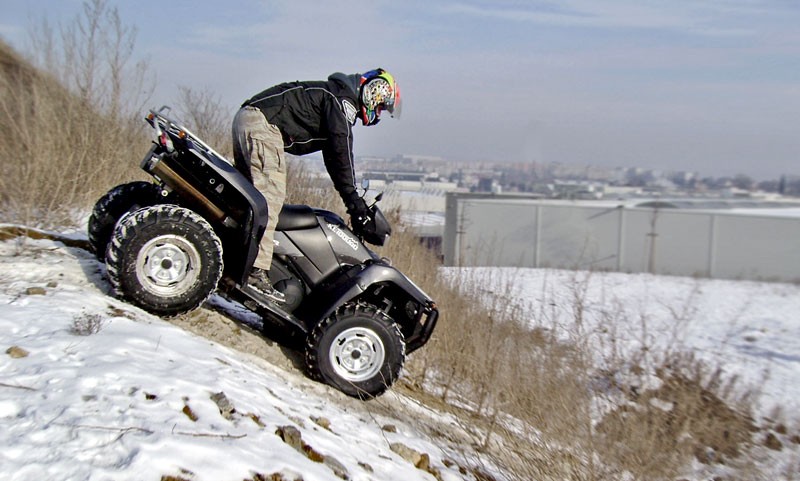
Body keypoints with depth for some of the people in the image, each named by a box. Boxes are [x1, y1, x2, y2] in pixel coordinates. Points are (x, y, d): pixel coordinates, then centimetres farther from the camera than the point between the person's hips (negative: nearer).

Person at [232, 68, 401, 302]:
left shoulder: (338, 99, 26)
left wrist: (354, 200, 24)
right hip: (264, 123, -11)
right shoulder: (343, 100, -5)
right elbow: (341, 151, -16)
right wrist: (354, 200, -15)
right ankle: (256, 270, -25)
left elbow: (332, 158, 27)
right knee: (271, 195, -18)